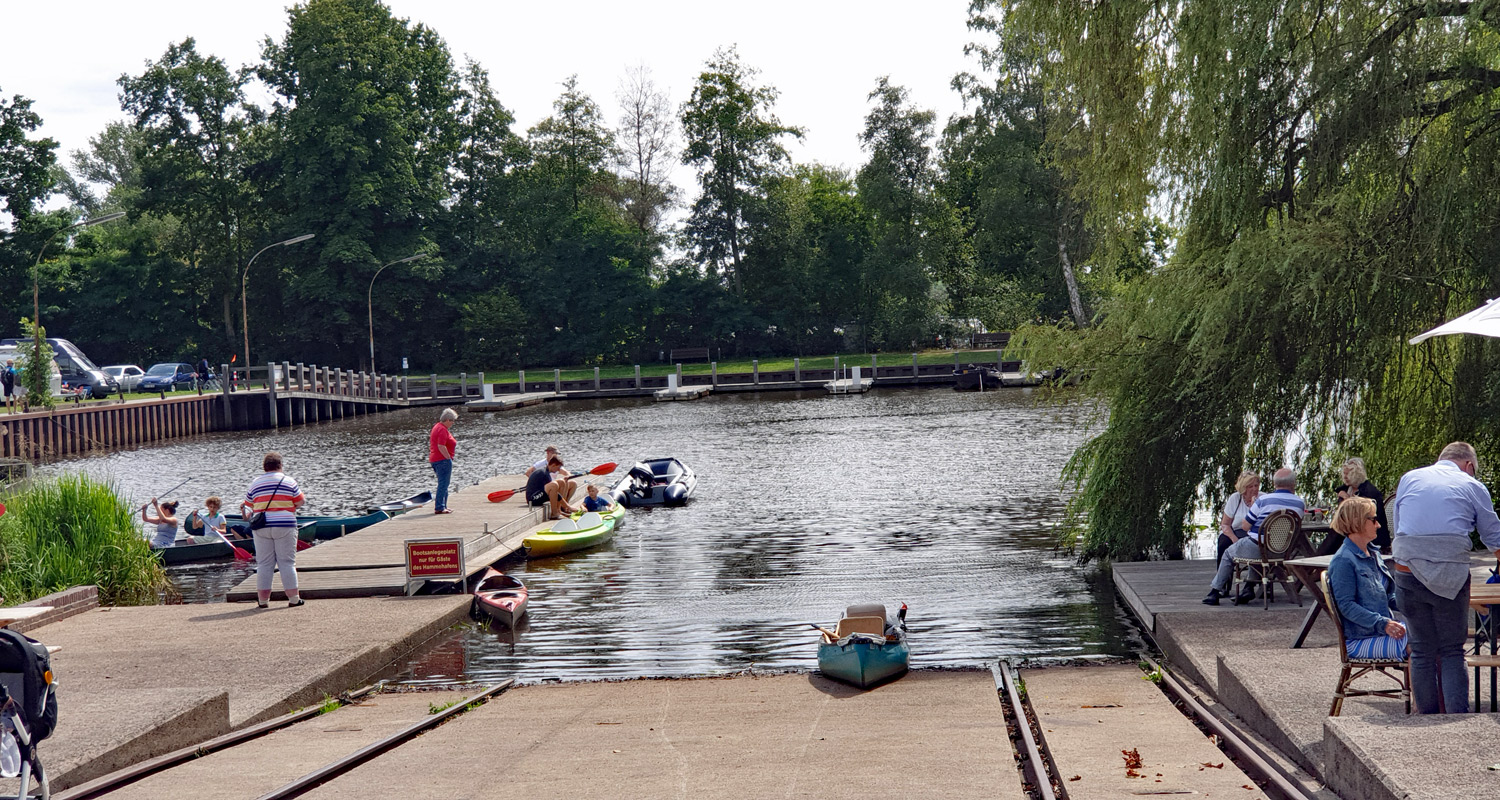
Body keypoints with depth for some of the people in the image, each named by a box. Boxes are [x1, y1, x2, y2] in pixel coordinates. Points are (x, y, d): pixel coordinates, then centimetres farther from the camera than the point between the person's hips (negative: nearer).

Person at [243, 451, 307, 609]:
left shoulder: (255, 484, 7)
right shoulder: (289, 481, 0)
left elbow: (248, 506, 12)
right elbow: (301, 502, 5)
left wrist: (247, 514, 31)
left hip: (261, 528, 2)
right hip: (285, 527, -2)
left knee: (264, 563, 7)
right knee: (287, 562, 2)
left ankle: (263, 599, 8)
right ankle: (293, 598, 2)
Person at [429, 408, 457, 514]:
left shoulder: (437, 427, 17)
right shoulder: (443, 430, -16)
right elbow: (441, 446, -24)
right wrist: (449, 458, -18)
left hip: (434, 459, 11)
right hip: (443, 459, -11)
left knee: (443, 484, 18)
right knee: (443, 484, -9)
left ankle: (442, 506, 23)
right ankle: (439, 508, -10)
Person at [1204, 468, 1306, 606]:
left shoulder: (1263, 500, -12)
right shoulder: (1300, 504, 0)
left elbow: (1245, 526, -6)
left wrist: (1252, 507, 10)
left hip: (1255, 550, -5)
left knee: (1228, 554, 22)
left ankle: (1215, 592, 22)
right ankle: (1249, 588, 26)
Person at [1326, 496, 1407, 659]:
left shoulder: (1373, 555, 19)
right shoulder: (1343, 561, -11)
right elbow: (1346, 606, -17)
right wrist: (1382, 623, -25)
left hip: (1385, 631, 9)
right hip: (1360, 640, -9)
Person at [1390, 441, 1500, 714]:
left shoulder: (1408, 479, 16)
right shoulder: (1472, 486, 8)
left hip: (1408, 574, 2)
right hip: (1451, 576, -2)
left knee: (1421, 651, 10)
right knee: (1452, 652, 6)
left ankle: (1427, 715, 12)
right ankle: (1457, 716, -2)